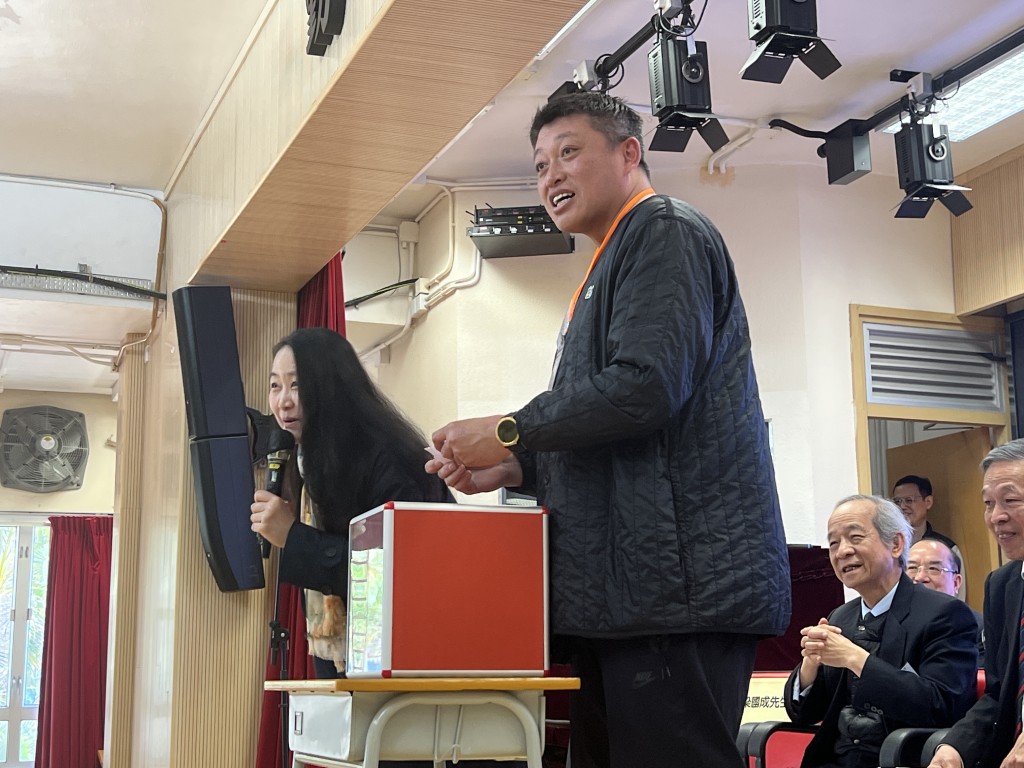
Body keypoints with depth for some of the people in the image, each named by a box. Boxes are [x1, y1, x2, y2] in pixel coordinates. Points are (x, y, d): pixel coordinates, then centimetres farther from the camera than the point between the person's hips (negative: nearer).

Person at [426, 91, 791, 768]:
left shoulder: (666, 232, -4)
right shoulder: (610, 267, 27)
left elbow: (645, 387, -20)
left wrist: (509, 433, -9)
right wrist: (515, 469, 11)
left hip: (677, 580, -10)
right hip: (623, 595, 10)